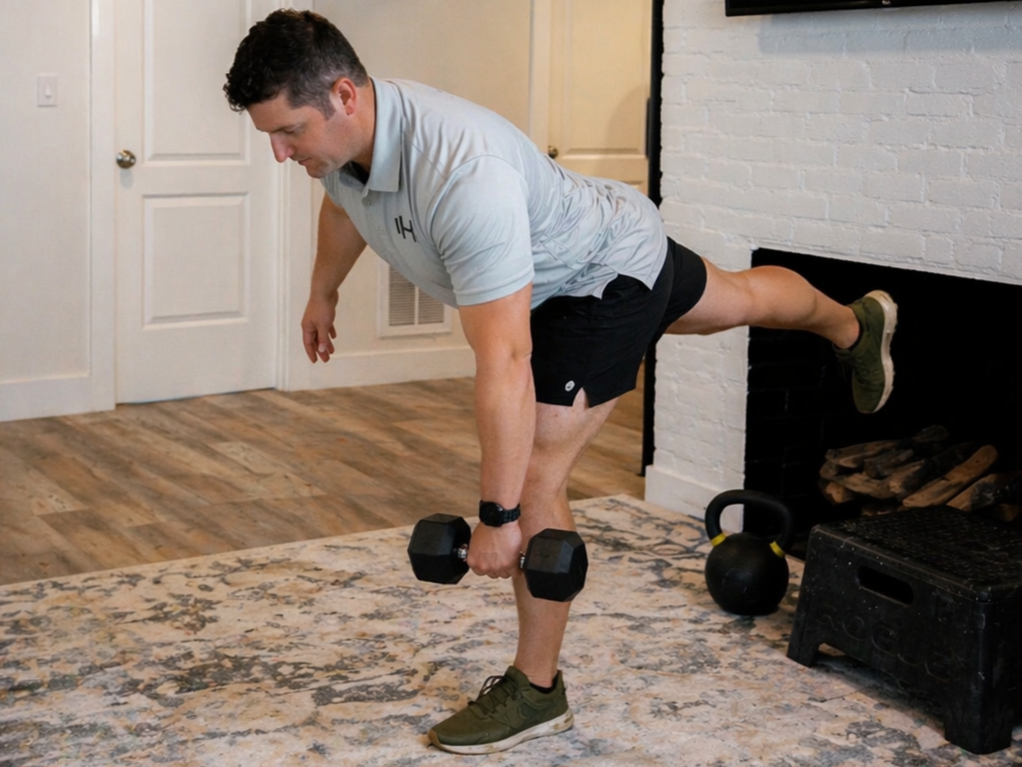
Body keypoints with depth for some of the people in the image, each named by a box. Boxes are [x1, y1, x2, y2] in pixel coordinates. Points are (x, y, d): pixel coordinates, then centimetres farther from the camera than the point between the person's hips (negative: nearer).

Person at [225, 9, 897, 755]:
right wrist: (322, 294, 24)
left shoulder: (460, 173, -46)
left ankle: (536, 688, 5)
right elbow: (341, 207, 9)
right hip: (553, 265, 8)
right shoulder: (338, 132, -19)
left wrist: (498, 518, -39)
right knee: (732, 302, 33)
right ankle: (856, 324, 64)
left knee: (535, 476, -14)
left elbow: (504, 365, -44)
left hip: (610, 268, -8)